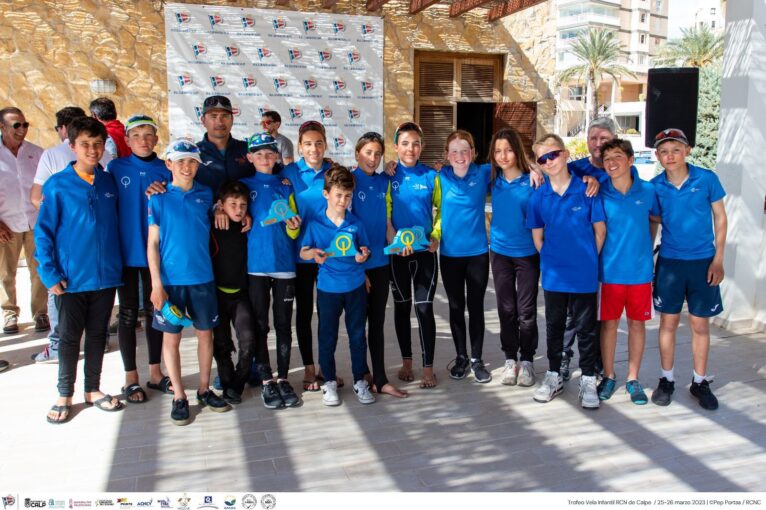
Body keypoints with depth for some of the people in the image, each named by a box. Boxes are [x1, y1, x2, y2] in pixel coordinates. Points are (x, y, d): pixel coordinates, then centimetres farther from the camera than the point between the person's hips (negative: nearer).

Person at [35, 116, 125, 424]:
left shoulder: (110, 183, 2)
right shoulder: (57, 186, -8)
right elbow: (43, 233, -6)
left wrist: (117, 262, 1)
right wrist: (50, 274, -11)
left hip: (106, 275, 3)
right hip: (72, 279, -3)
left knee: (98, 335, 14)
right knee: (69, 337, 9)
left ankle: (93, 390, 30)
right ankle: (65, 395, 26)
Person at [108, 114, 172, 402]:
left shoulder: (164, 170, 2)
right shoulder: (116, 168, -1)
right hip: (126, 251, -2)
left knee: (155, 310, 11)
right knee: (128, 313, 7)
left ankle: (155, 373, 25)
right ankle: (131, 378, 19)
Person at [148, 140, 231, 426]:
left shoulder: (205, 195, 4)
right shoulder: (159, 198, -3)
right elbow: (153, 243, -4)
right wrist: (156, 283, -10)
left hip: (202, 277, 3)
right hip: (170, 279, -2)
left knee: (205, 334, 9)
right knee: (171, 337, 5)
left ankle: (205, 390, 25)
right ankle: (179, 397, 18)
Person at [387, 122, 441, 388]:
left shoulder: (431, 175, 1)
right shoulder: (389, 175, -1)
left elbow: (441, 209, 7)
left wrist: (436, 236, -8)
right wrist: (395, 240, -19)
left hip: (425, 250, 0)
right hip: (397, 251, 0)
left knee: (424, 308, -2)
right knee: (402, 306, 11)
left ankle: (428, 367, 9)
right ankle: (406, 361, 26)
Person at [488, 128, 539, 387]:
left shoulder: (533, 180, -9)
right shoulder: (492, 178, 1)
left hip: (528, 252, -3)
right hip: (500, 251, 3)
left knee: (526, 310, 6)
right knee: (506, 308, 10)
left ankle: (527, 360, 21)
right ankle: (510, 359, 23)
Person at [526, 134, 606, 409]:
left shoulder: (587, 190, -6)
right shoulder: (538, 197, -1)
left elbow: (600, 231, 0)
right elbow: (537, 238, 6)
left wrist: (588, 260, 2)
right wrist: (552, 260, 2)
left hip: (585, 275, -2)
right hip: (553, 275, 2)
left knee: (586, 328, 9)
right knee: (554, 326, 15)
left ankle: (588, 379, 24)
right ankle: (554, 376, 30)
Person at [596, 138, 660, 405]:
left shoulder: (648, 190, -3)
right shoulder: (599, 193, -5)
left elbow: (656, 219, 14)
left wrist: (646, 246, 9)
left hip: (640, 270, 1)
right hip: (610, 270, -1)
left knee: (637, 323, 10)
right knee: (609, 323, 8)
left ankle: (633, 379, 24)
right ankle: (608, 376, 24)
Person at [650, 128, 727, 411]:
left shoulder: (706, 178, -6)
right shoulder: (655, 186, -3)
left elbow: (720, 218, 0)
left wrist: (718, 260, -4)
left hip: (702, 261, -1)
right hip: (669, 261, 1)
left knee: (700, 324, 7)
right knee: (668, 322, 8)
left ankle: (700, 382, 22)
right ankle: (666, 380, 21)